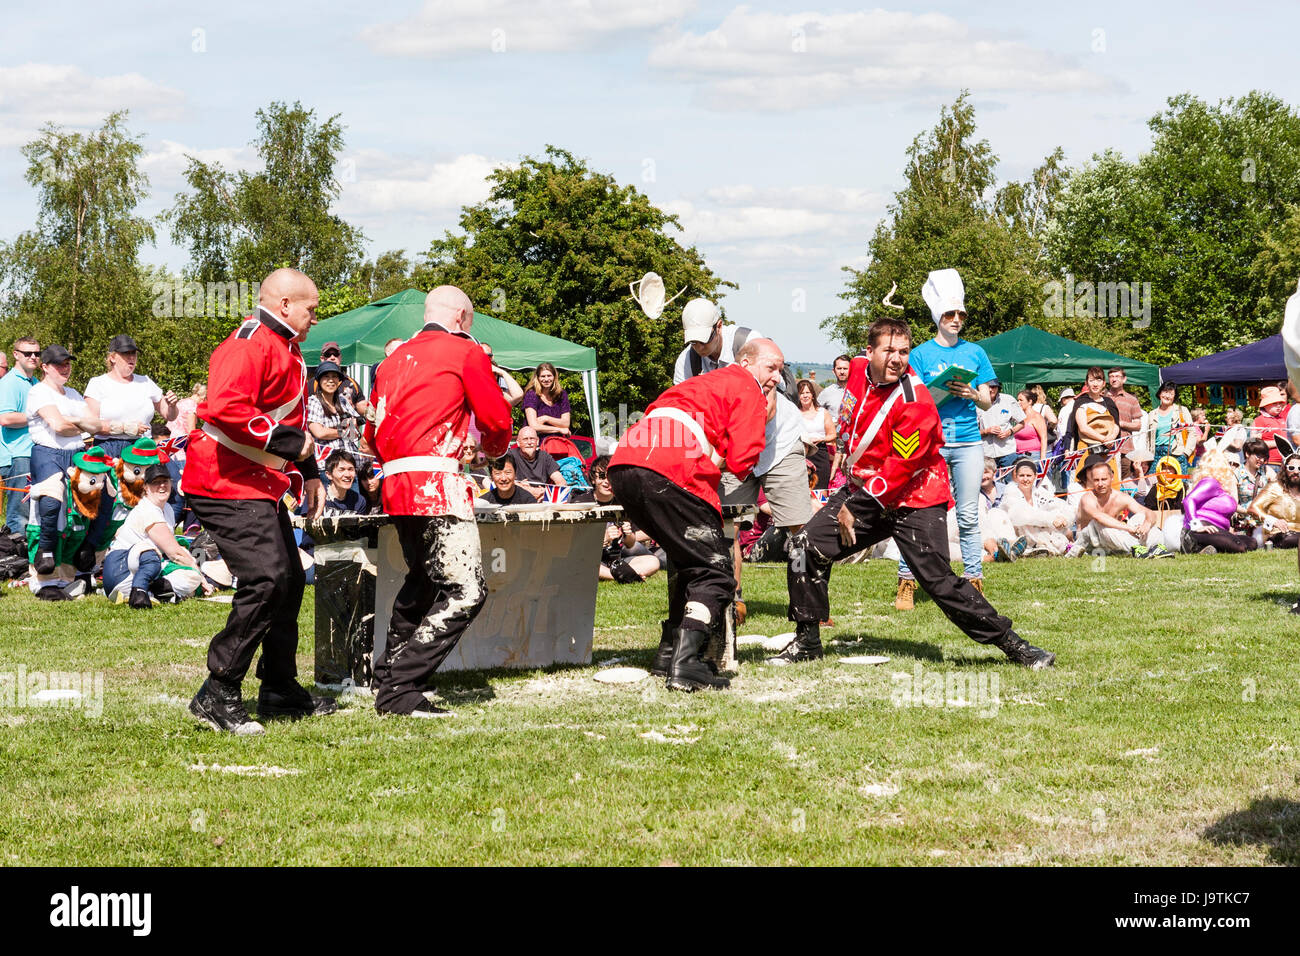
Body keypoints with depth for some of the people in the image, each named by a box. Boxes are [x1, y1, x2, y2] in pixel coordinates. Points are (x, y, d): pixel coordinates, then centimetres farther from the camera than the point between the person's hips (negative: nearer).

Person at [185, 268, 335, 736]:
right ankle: (217, 694, -15)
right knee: (267, 580, -20)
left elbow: (292, 418, 31)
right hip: (230, 486, -11)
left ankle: (280, 688, 27)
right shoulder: (251, 344, -17)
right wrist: (289, 441, -23)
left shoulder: (284, 348, 19)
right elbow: (225, 410, -31)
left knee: (289, 581, 15)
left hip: (261, 488, 11)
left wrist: (309, 472, 20)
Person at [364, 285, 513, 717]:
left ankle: (387, 678, 30)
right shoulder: (466, 352, 2)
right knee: (466, 592, -9)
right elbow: (496, 419, 2)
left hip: (395, 485, 8)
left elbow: (373, 432, 21)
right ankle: (399, 688, -16)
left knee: (422, 580, 26)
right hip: (438, 483, -8)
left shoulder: (393, 360, 21)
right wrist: (493, 448, 23)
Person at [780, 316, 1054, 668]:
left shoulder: (913, 401, -23)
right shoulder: (859, 369, -3)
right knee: (807, 547, -3)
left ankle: (1012, 644, -3)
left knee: (939, 581, -14)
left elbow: (901, 469, -22)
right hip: (864, 487, 7)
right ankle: (807, 642, 11)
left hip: (914, 499, -7)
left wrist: (856, 507, -19)